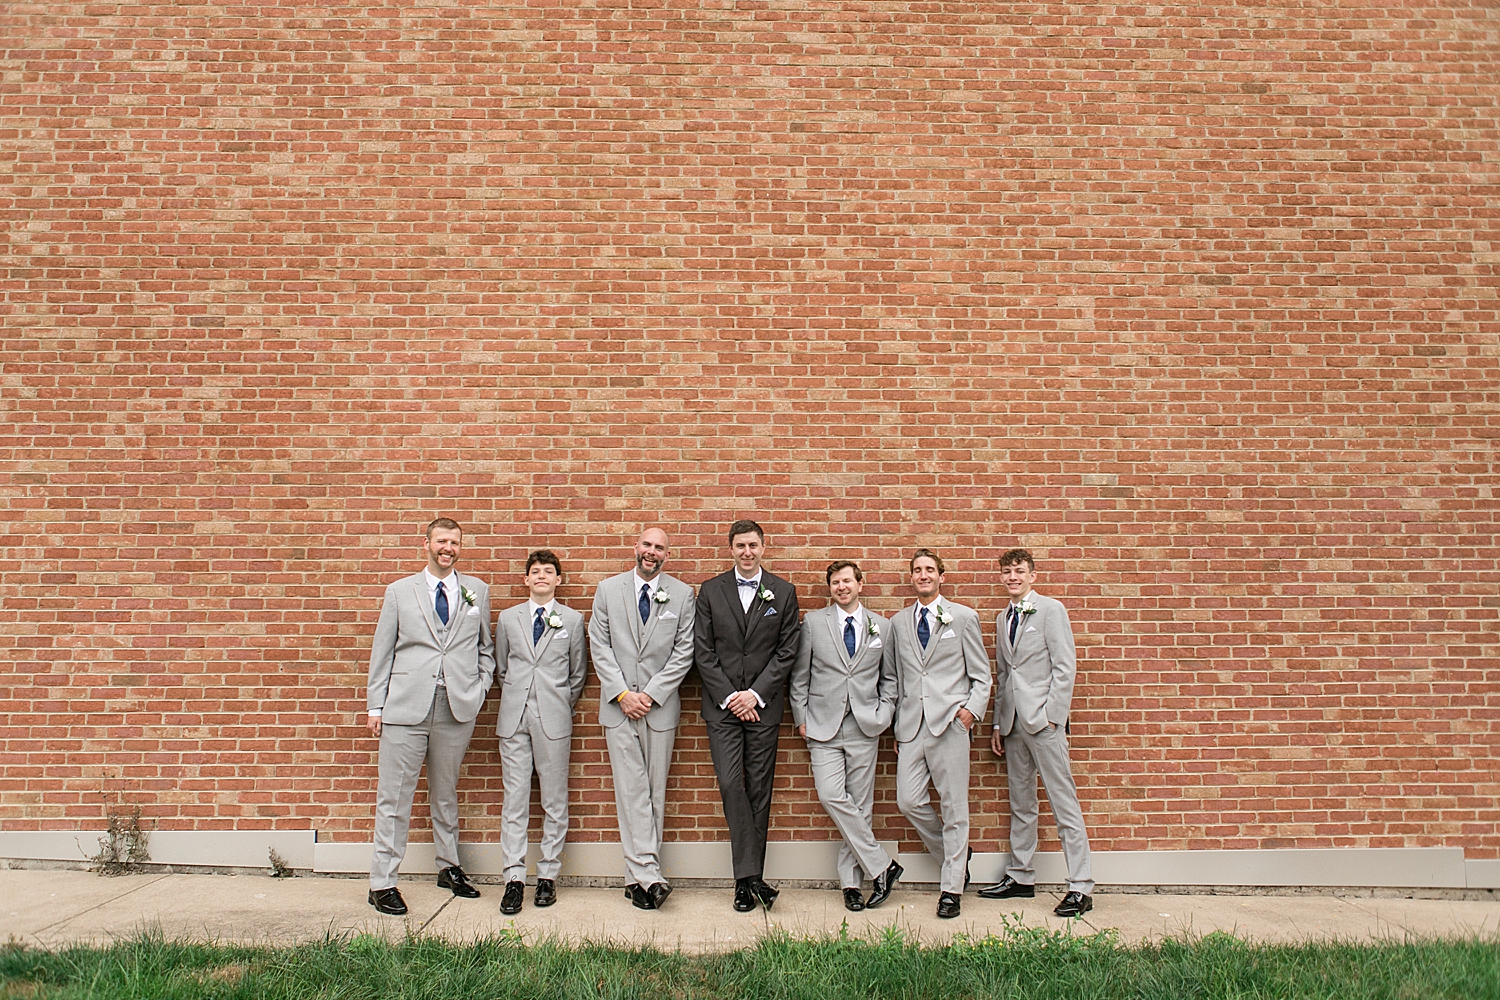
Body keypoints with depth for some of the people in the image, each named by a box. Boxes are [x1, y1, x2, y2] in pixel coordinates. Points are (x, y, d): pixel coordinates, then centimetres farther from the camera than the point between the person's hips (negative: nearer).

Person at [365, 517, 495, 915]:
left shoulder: (476, 591, 10)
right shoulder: (399, 592, 7)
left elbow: (485, 647, 17)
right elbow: (382, 652, 7)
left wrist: (481, 688, 4)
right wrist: (375, 705, 3)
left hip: (458, 707, 2)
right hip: (405, 706, -1)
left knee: (446, 792, 14)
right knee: (394, 796, 0)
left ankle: (448, 867, 29)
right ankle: (382, 882, 8)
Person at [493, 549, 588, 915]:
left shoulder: (572, 620, 7)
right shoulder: (508, 618, 11)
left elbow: (578, 673, 12)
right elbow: (500, 668, 18)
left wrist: (561, 706, 10)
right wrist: (516, 700, 13)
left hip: (554, 720, -1)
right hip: (514, 719, 1)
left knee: (554, 800, 3)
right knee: (514, 799, 0)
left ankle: (547, 876, 12)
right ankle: (514, 877, 6)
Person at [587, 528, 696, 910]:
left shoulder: (682, 594, 4)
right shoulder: (608, 589, 6)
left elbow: (684, 651, 0)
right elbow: (599, 645, 2)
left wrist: (651, 694, -9)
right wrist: (622, 693, -8)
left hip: (660, 706, 0)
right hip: (619, 705, 0)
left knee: (655, 792, 4)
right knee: (631, 791, -4)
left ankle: (637, 875, 13)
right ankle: (648, 875, -2)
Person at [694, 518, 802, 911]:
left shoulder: (783, 592, 5)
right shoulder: (711, 591, 5)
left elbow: (787, 650, 1)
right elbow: (703, 650, 1)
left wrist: (755, 694, -8)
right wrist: (729, 696, -8)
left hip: (764, 704, 0)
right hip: (722, 703, 0)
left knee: (759, 789, 3)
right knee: (730, 784, -10)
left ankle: (747, 877, 13)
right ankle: (751, 875, -4)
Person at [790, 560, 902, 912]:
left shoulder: (881, 627, 8)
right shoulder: (813, 622, 4)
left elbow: (889, 679, 14)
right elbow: (799, 676, 7)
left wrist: (884, 717, 3)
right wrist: (801, 718, 2)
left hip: (864, 727, 1)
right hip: (824, 726, -1)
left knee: (860, 805, 2)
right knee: (831, 796, -14)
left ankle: (851, 880, 15)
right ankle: (881, 865, -1)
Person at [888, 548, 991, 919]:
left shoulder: (963, 617, 6)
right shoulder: (899, 623, 15)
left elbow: (981, 675, 5)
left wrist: (972, 710, -11)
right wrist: (896, 726, 12)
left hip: (950, 722, -3)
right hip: (912, 725, 4)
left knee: (954, 806, -1)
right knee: (909, 801, -1)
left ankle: (952, 888, 9)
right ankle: (954, 854, 24)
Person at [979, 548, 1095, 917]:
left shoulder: (1050, 610, -3)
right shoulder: (1003, 618, 17)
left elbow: (1066, 667, -8)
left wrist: (1051, 715, -14)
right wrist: (998, 723, 14)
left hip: (1044, 719, -7)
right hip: (1014, 721, 7)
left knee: (1063, 800, -5)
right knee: (1020, 802, 12)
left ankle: (1081, 887, 0)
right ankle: (1020, 878, 20)